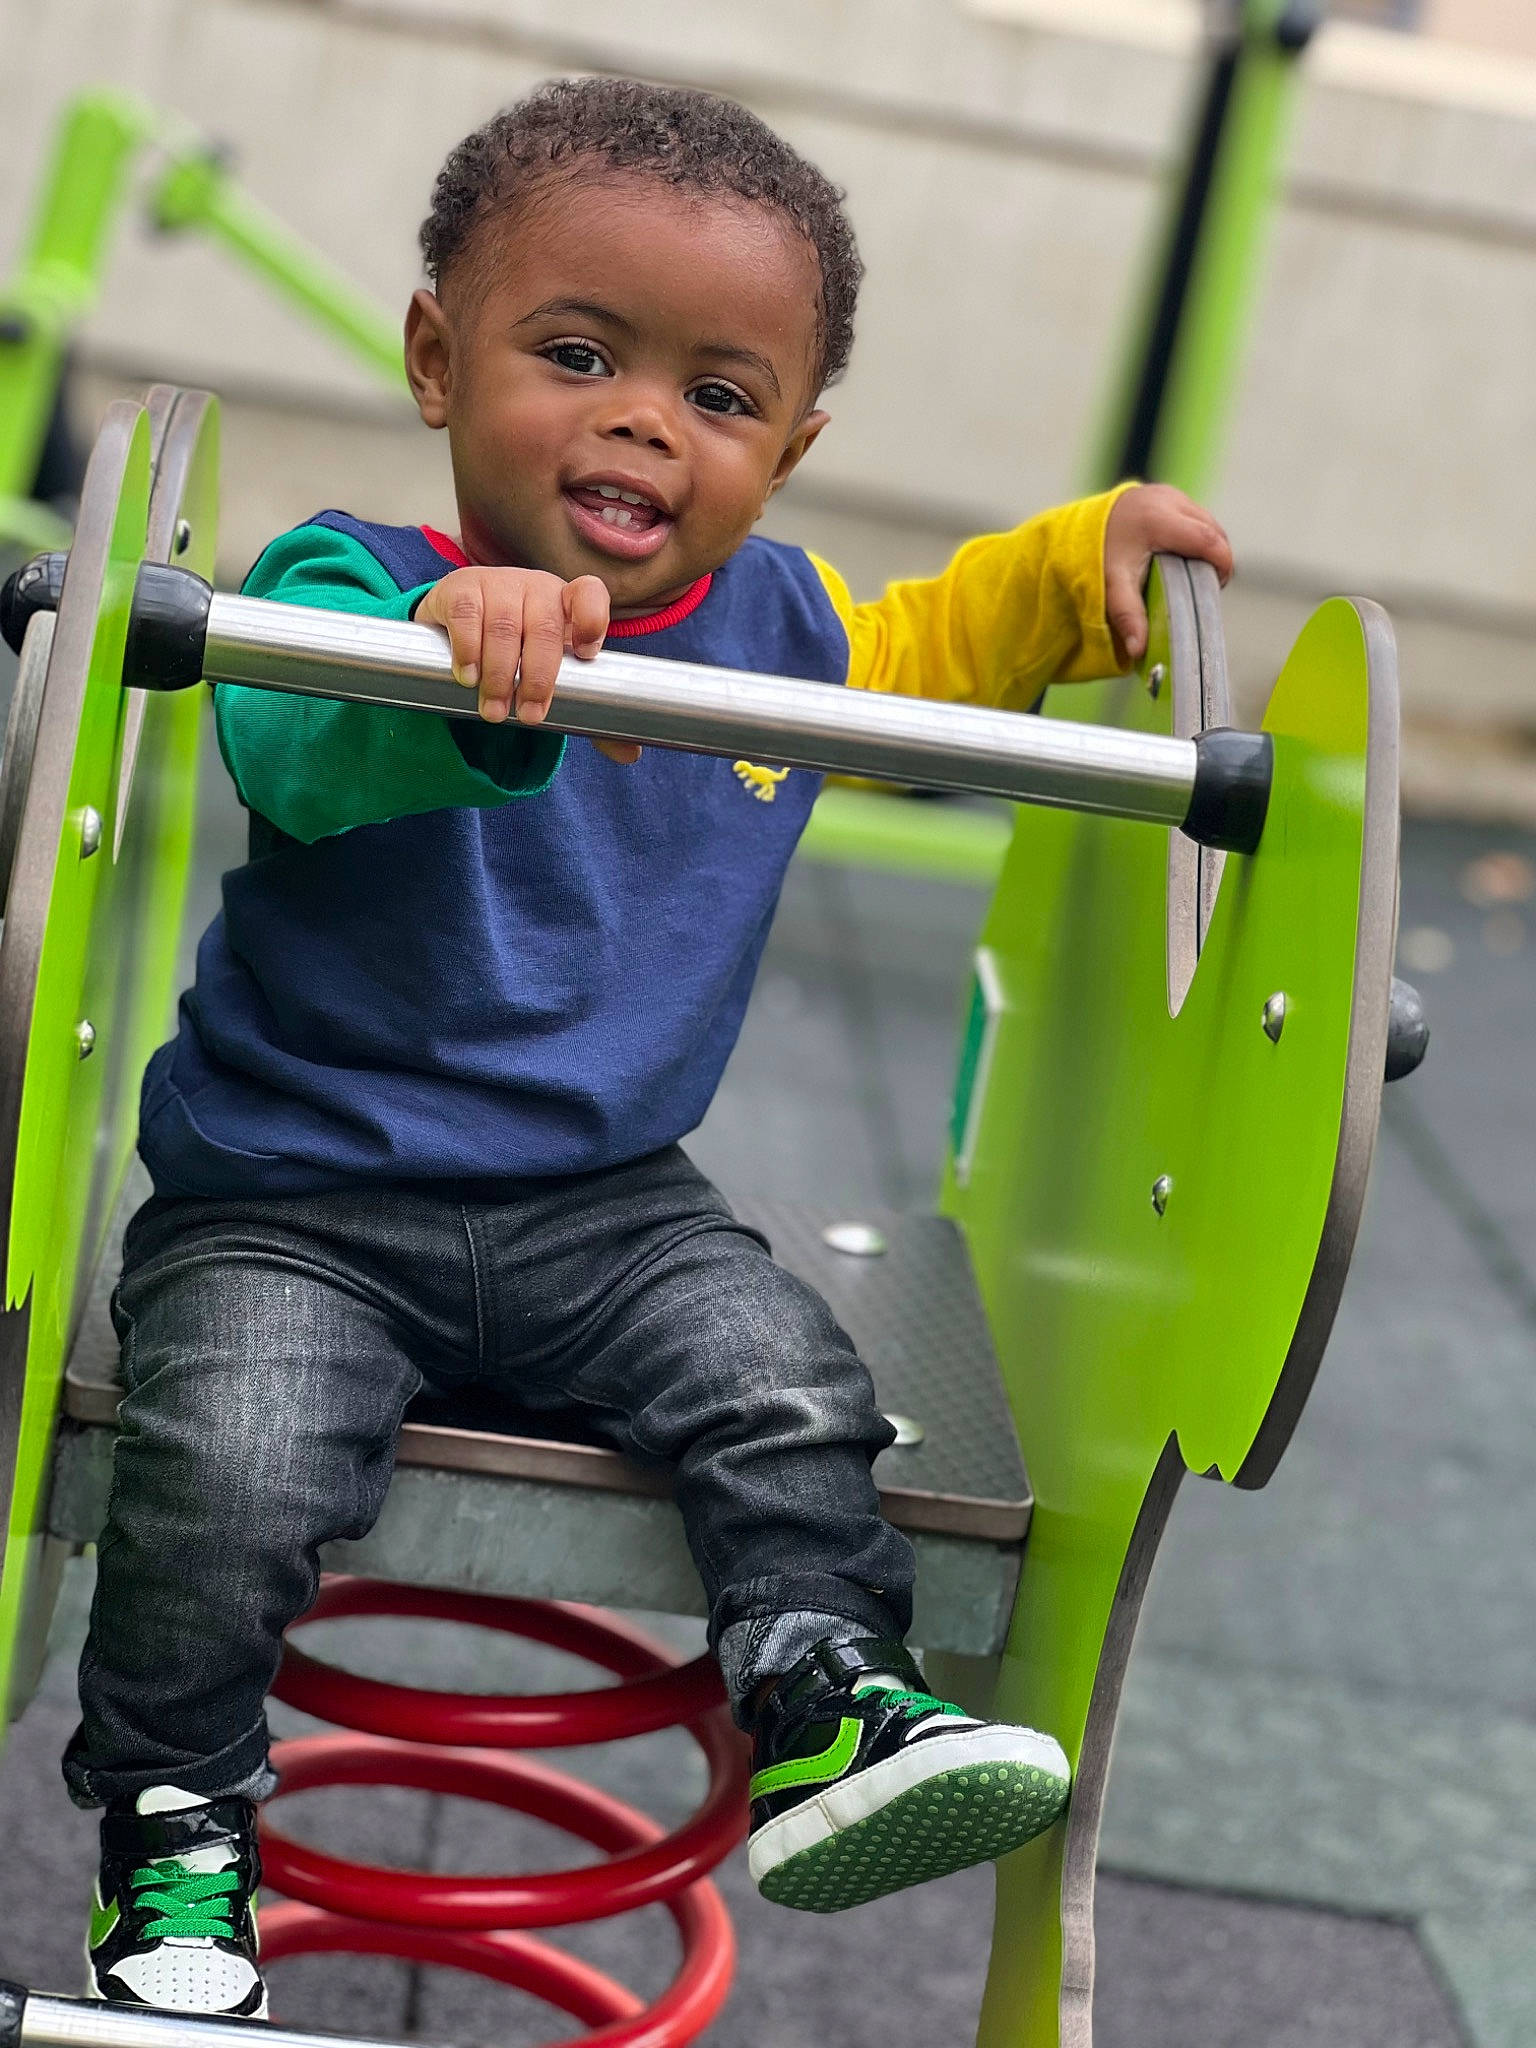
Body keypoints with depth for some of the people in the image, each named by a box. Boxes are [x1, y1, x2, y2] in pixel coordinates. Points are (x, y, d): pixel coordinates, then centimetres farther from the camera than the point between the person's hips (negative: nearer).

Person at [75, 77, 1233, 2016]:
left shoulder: (783, 628, 5)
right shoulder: (352, 585, -14)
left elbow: (932, 644, 27)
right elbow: (297, 749, -37)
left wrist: (1090, 554, 11)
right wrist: (461, 653, -58)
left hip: (604, 1202, 4)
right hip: (291, 1198, -4)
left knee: (789, 1389, -17)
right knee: (227, 1471, -22)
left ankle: (828, 1705, -1)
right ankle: (174, 1824, 0)